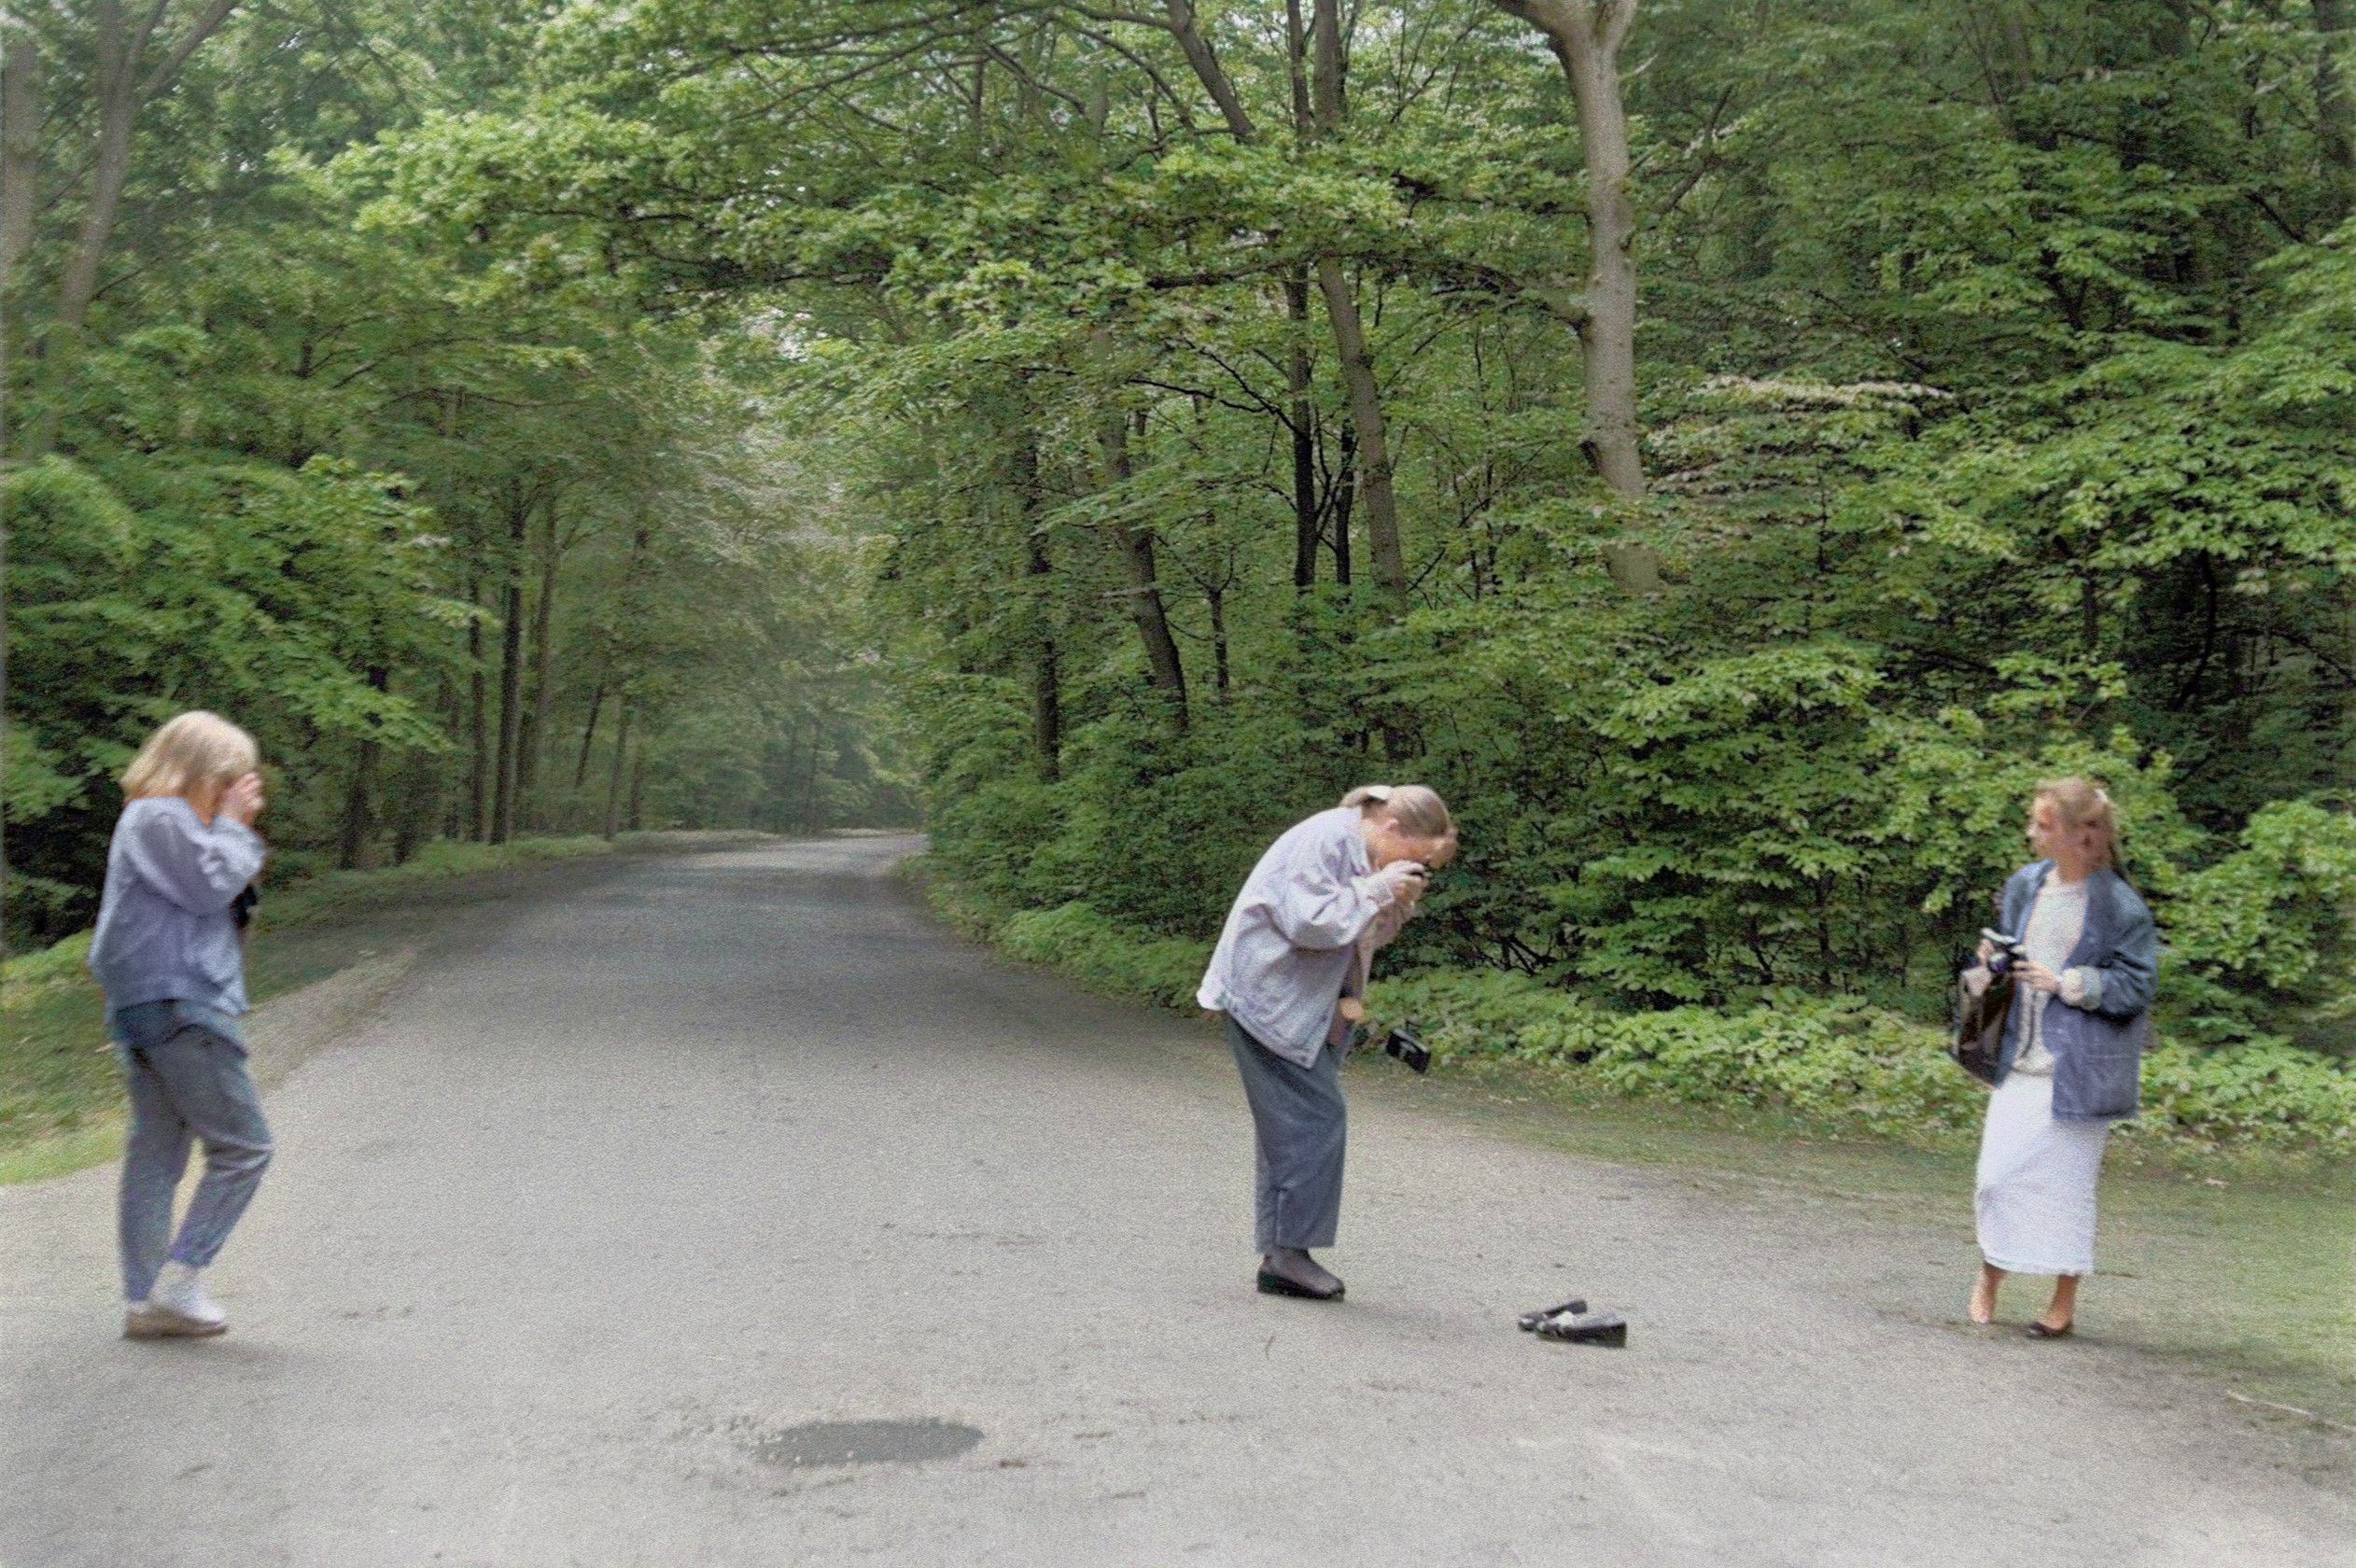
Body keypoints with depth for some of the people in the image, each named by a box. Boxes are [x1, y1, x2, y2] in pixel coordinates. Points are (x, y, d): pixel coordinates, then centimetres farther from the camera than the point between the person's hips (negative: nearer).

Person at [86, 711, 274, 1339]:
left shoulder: (158, 819, 22)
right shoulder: (160, 817, -9)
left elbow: (223, 897, 21)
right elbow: (212, 887, -16)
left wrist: (236, 829, 11)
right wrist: (234, 826, -4)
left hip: (146, 1009, 10)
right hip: (178, 1004, -10)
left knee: (156, 1157, 9)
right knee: (243, 1148, -7)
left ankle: (144, 1300, 11)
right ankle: (177, 1281, -7)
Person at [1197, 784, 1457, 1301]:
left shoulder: (1363, 854, 12)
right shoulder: (1325, 841, -19)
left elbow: (1366, 937, 18)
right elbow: (1308, 922, -27)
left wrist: (1398, 904, -1)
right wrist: (1376, 889, -21)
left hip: (1302, 1007, 10)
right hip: (1269, 1000, -10)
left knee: (1287, 1124, 10)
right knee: (1315, 1117, -12)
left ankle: (1279, 1255, 14)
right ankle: (1289, 1250, -8)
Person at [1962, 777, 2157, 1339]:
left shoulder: (2120, 907, -11)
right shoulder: (2025, 885, 5)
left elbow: (2135, 985, -11)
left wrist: (2067, 983, -19)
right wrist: (1988, 967, -4)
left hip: (2077, 1068, -4)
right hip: (2020, 1061, 4)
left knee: (2066, 1180, 5)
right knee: (1999, 1170, 2)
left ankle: (2065, 1301, 20)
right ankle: (1990, 1275, 24)